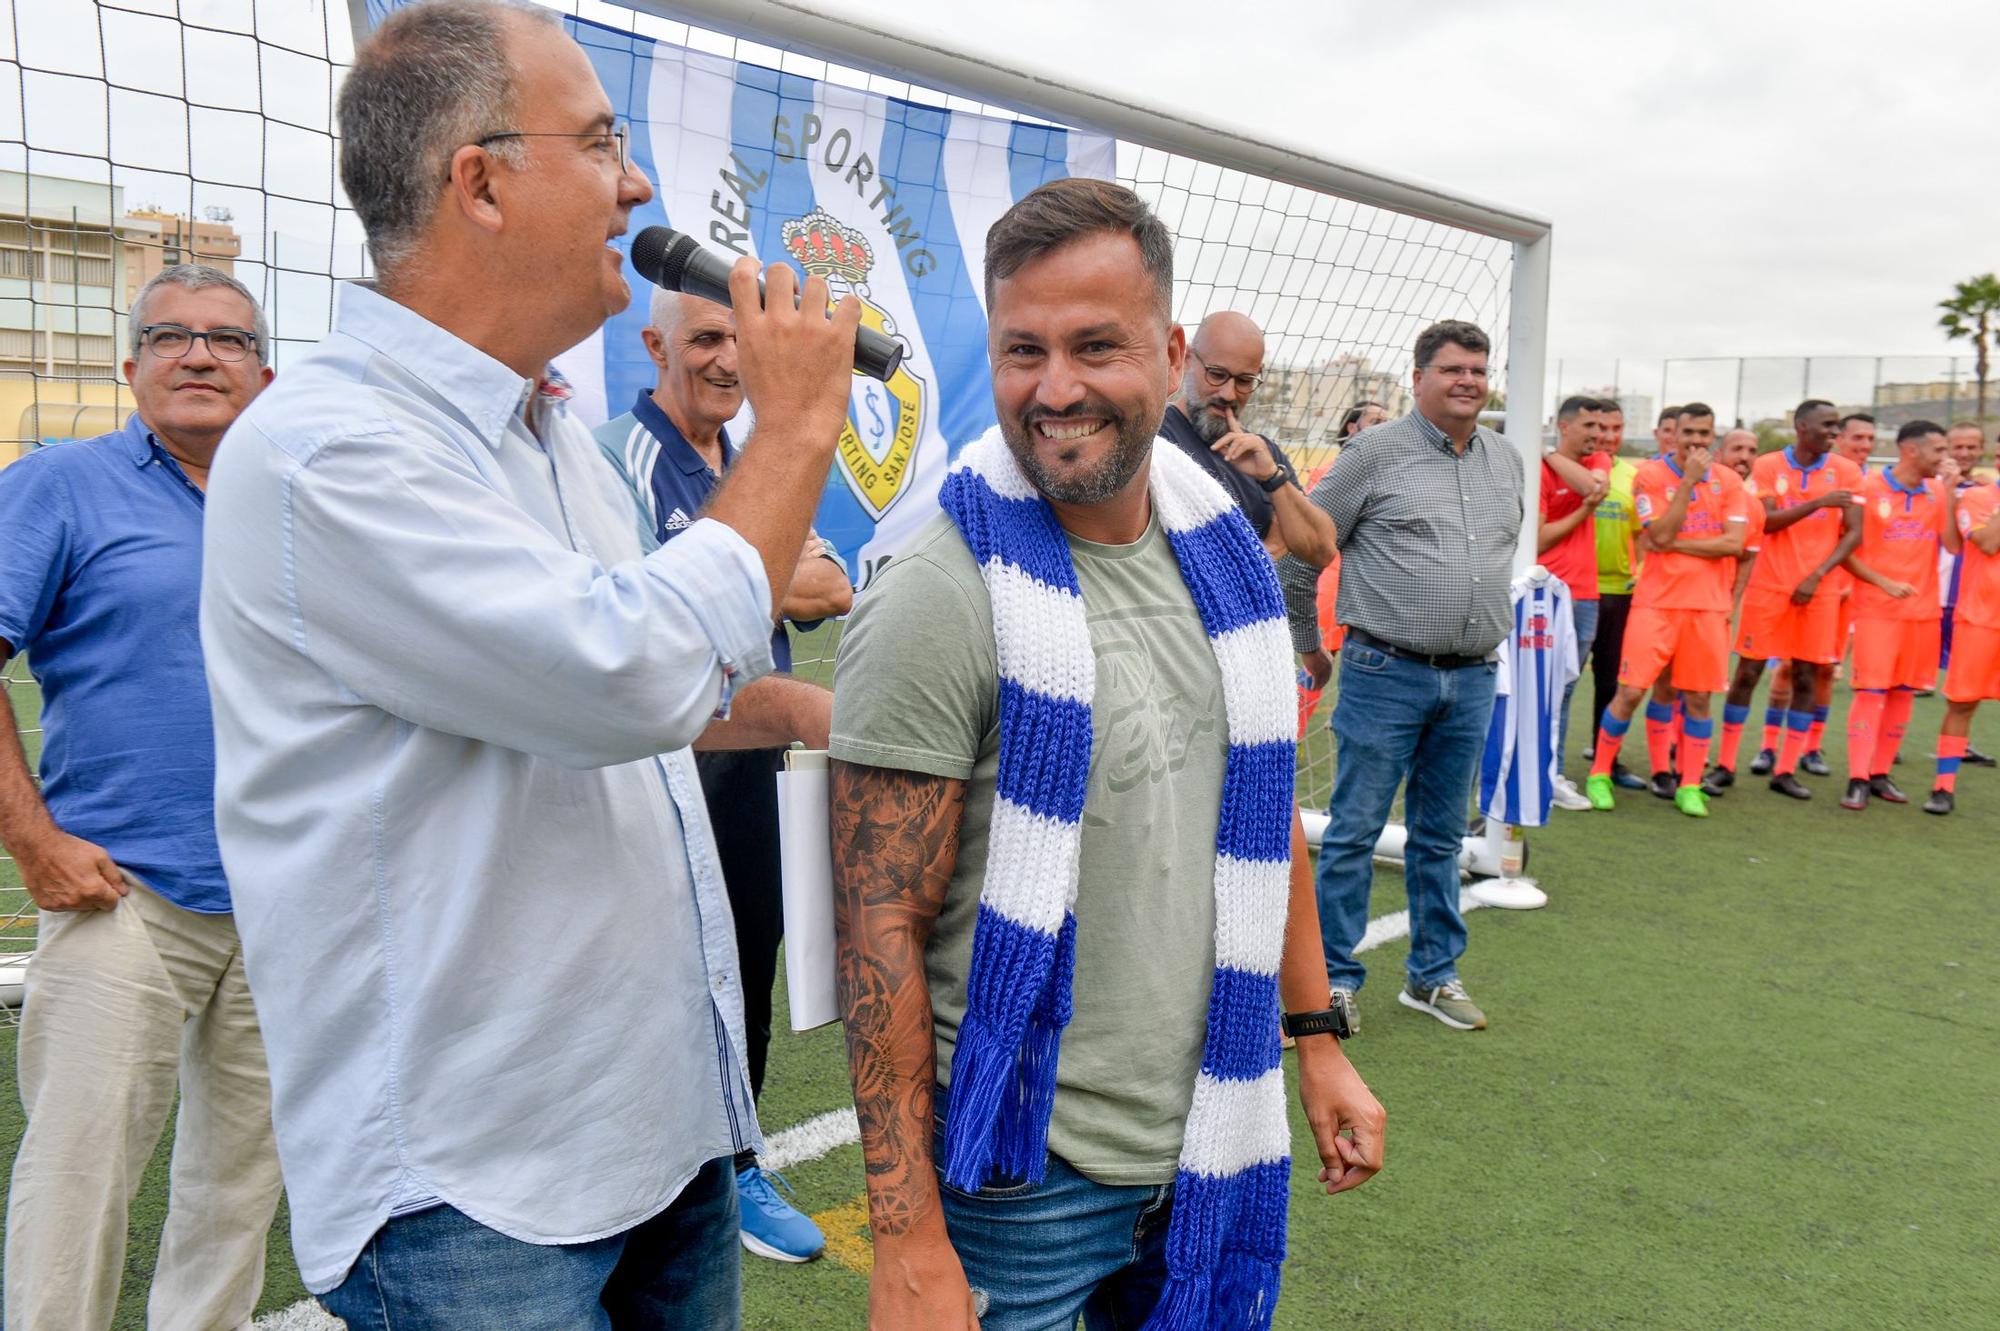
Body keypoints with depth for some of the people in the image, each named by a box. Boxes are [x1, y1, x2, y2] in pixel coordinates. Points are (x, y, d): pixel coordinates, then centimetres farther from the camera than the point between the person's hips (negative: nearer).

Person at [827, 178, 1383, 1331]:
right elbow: (882, 931, -18)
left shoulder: (1228, 558, 1)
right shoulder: (940, 601, -18)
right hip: (1024, 1177, -6)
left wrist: (1320, 1040, 12)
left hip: (1214, 1148, 6)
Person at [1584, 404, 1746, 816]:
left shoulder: (1728, 481, 6)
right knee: (1630, 691, -6)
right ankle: (1599, 775, 9)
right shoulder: (1651, 476, -1)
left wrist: (1676, 545, -10)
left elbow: (1733, 543, -4)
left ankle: (1690, 786, 14)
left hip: (1708, 605, 3)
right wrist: (1689, 479, -15)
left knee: (1698, 698, 4)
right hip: (1657, 601, -2)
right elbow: (1661, 535, -14)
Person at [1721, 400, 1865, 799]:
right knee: (1748, 671, 0)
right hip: (1769, 586, -1)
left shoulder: (1846, 471, 4)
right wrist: (1818, 503, -22)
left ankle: (1786, 770, 8)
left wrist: (1817, 576, -9)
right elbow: (1766, 522, -10)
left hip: (1819, 589, 2)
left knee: (1806, 677, 1)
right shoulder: (1768, 465, 1)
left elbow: (1854, 533, 1)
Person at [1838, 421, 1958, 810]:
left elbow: (1952, 545, -3)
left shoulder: (1937, 493, 8)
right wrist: (1885, 583, -14)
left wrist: (1948, 493, -8)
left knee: (1903, 693, 7)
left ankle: (1881, 774, 15)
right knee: (1871, 692, -8)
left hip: (1922, 611, 5)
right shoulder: (1868, 489, -5)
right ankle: (1858, 780, -6)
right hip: (1877, 610, -5)